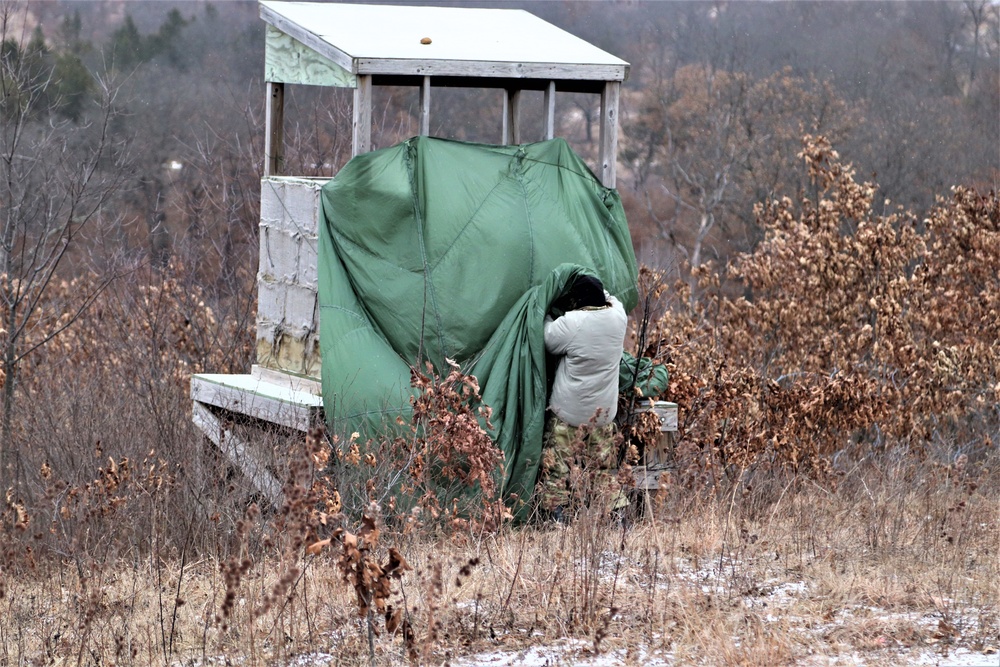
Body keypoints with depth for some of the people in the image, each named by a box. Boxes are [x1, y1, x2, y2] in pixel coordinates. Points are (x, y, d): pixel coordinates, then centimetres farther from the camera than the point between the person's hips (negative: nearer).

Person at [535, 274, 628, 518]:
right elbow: (612, 300, 21)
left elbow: (548, 341, -2)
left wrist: (550, 315, 11)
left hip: (569, 413, -5)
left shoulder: (570, 322, -19)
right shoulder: (617, 317, -3)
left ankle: (556, 514, 0)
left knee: (558, 466, 3)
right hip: (604, 413, 5)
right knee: (602, 466, 14)